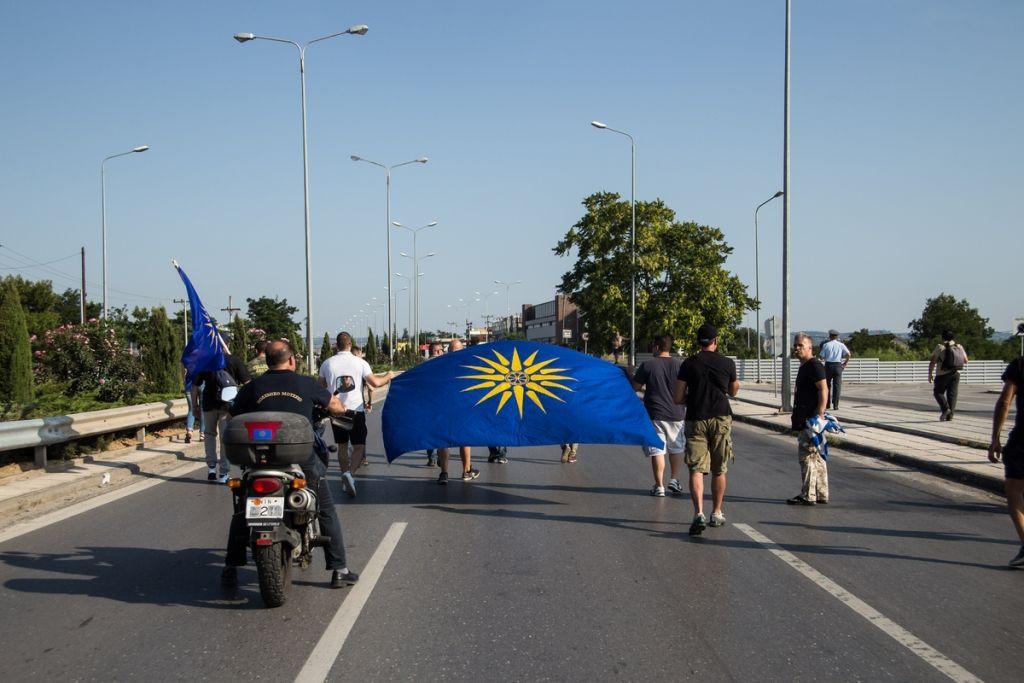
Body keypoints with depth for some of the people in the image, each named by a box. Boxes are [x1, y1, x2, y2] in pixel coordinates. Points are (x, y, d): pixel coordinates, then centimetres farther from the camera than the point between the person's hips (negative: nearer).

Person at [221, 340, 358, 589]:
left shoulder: (251, 388, 6)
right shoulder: (305, 384, 4)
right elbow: (336, 407, 17)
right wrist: (341, 409, 40)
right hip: (303, 460, -1)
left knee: (242, 511, 22)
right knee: (326, 512, 14)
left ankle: (230, 569, 19)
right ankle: (339, 570, 13)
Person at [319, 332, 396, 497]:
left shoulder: (327, 363, 1)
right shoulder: (360, 363, -5)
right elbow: (375, 382, -9)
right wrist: (388, 376, 10)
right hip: (355, 410, -3)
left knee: (342, 445, 17)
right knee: (359, 447, 0)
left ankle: (346, 479, 23)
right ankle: (350, 473, -24)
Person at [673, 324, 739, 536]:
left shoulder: (689, 364, -1)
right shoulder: (727, 363, 1)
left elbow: (678, 398, -2)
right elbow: (734, 391, 17)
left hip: (695, 420, -1)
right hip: (721, 419, 1)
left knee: (696, 469, -4)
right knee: (719, 470, 14)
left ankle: (699, 513, -21)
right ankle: (717, 513, 24)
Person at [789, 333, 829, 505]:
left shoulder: (814, 365, -13)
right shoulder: (804, 367, 19)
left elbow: (823, 390, -21)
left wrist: (819, 415, -27)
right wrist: (796, 414, 26)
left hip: (811, 420, -11)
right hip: (805, 420, 11)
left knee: (807, 455, -8)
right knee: (817, 457, 13)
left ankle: (808, 495, -5)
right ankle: (821, 494, 19)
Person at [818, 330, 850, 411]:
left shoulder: (826, 345, 2)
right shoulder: (841, 345, 4)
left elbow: (821, 356, -2)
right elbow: (849, 355, -8)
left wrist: (824, 359, 19)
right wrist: (845, 363, 2)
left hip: (828, 365, 0)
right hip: (838, 365, 0)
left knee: (827, 385, 13)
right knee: (837, 386, 3)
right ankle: (835, 405, -2)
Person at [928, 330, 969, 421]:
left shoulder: (940, 347, -5)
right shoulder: (959, 347, 7)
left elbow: (932, 362, -8)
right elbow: (966, 361, 14)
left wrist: (930, 374, -1)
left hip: (943, 374, -4)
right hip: (955, 374, 4)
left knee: (938, 392, 8)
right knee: (952, 394, 6)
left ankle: (945, 409, -12)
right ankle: (950, 415, 0)